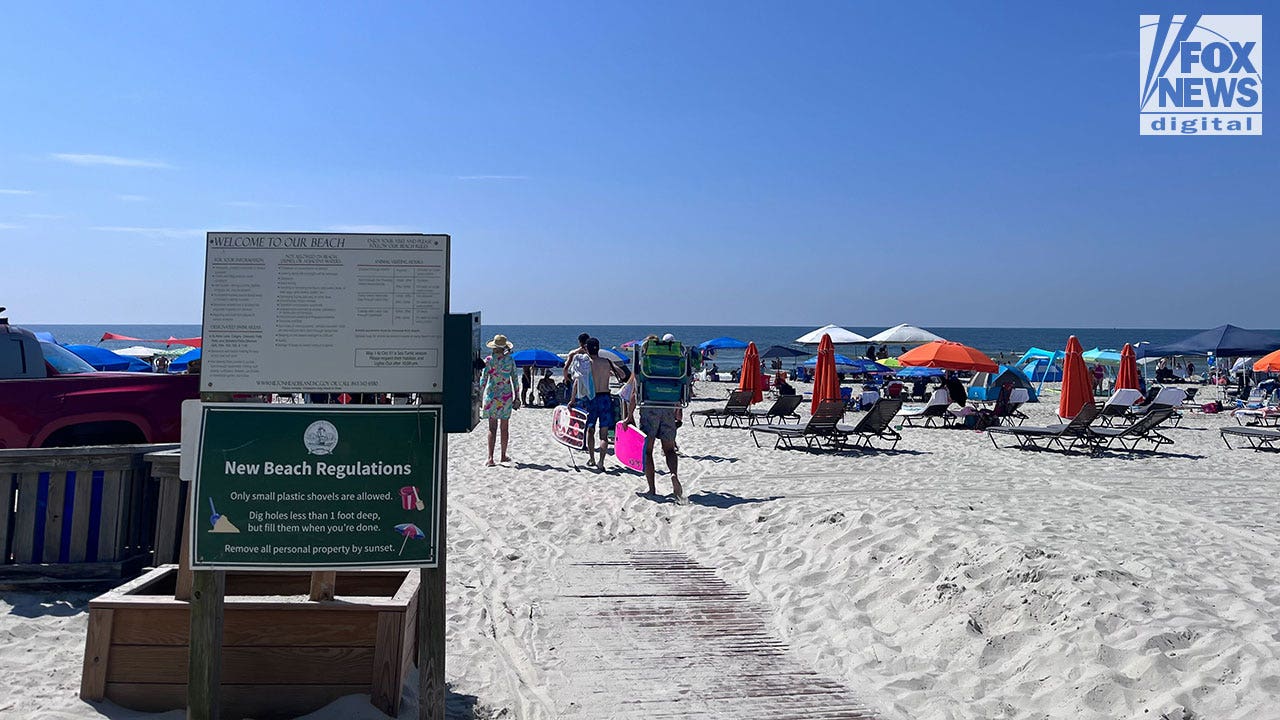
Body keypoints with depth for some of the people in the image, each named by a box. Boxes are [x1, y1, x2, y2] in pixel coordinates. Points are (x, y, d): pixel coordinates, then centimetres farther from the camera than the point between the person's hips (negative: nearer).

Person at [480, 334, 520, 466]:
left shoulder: (488, 360, -6)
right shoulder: (510, 360, -2)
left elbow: (483, 380, -5)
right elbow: (514, 380, 1)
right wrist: (517, 397, 9)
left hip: (491, 395, -1)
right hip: (506, 395, 1)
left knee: (492, 428, 1)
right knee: (504, 427, 12)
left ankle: (490, 458, -5)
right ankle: (503, 456, 21)